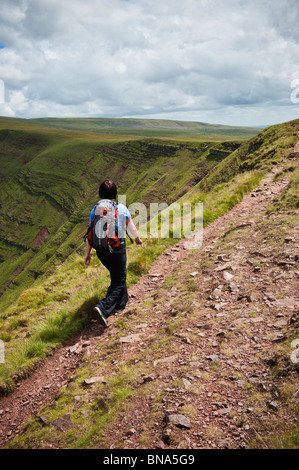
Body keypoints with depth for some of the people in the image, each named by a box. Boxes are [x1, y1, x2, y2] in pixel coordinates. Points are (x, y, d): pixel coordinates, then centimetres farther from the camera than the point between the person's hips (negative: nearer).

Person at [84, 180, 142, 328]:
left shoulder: (95, 210, -3)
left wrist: (87, 252, 6)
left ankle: (120, 304, 41)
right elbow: (132, 228, 3)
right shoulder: (122, 208, -8)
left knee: (117, 275, 26)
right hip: (117, 247, -4)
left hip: (100, 248, 4)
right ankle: (103, 308, -13)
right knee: (118, 281, 6)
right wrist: (137, 238, 24)